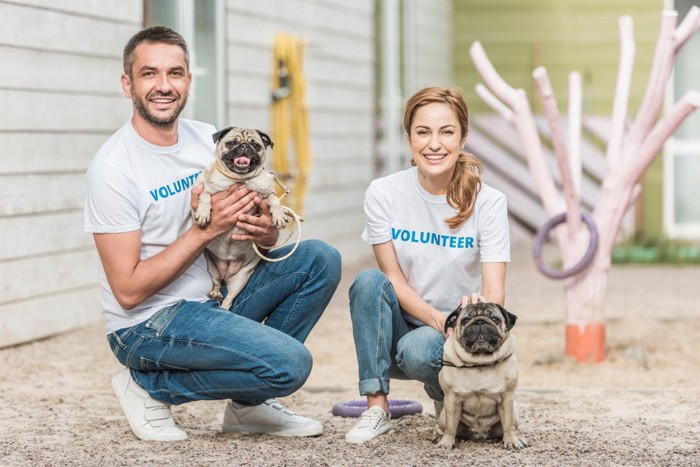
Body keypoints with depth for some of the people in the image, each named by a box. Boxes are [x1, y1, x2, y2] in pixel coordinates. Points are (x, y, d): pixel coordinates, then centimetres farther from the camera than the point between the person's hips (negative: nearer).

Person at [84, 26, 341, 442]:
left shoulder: (208, 140, 3)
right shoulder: (113, 169, -18)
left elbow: (246, 218, 12)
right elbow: (128, 291, -20)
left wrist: (268, 233, -13)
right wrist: (206, 230, -21)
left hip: (214, 298, 8)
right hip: (148, 325, -8)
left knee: (320, 259, -4)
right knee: (291, 363, -22)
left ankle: (248, 402, 4)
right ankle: (152, 386, -1)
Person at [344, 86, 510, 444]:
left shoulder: (487, 203, -11)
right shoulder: (383, 194, -8)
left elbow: (495, 293, -16)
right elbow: (393, 280, -7)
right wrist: (439, 319, -25)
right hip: (403, 323, 2)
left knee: (418, 349, -34)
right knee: (369, 281, -28)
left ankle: (447, 394, 3)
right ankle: (376, 407, -22)